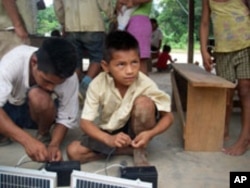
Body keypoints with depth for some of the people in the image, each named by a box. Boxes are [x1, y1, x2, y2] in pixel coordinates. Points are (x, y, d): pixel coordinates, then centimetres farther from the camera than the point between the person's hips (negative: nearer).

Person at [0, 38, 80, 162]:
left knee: (39, 96, -32)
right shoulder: (14, 60, -34)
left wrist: (54, 144, -34)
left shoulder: (69, 78, -29)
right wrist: (26, 140, -52)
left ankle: (44, 135, -4)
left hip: (40, 112, -1)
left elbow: (66, 119, -18)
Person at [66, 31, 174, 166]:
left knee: (143, 102, -31)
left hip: (136, 131, -2)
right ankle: (130, 149, -8)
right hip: (109, 132, 2)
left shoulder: (146, 84, -23)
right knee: (73, 152, -18)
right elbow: (85, 122, -19)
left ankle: (139, 151, -9)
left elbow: (168, 116, -15)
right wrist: (108, 139, -38)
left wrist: (150, 133, -36)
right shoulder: (98, 85, -22)